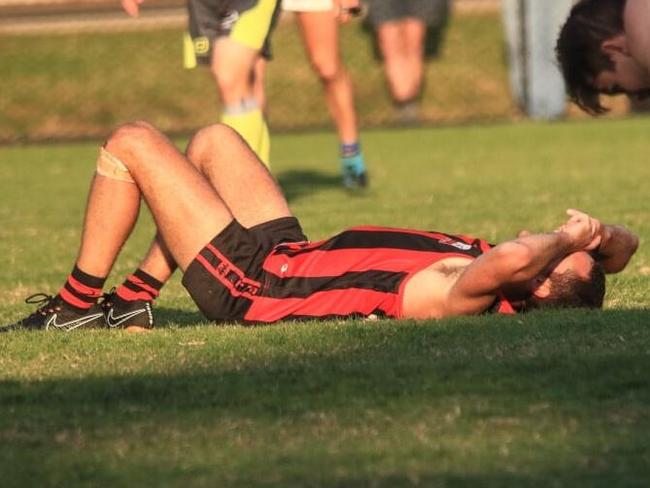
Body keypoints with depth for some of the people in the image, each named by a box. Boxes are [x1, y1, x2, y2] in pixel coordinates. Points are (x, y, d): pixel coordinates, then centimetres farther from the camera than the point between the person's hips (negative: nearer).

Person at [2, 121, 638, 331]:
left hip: (249, 282, -8)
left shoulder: (466, 298, -35)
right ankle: (134, 299, 30)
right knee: (213, 139, 25)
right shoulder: (501, 289, -14)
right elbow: (622, 246, -5)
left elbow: (511, 259, -56)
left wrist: (567, 237, -38)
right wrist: (599, 236, -25)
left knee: (130, 143, 0)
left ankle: (77, 306, 16)